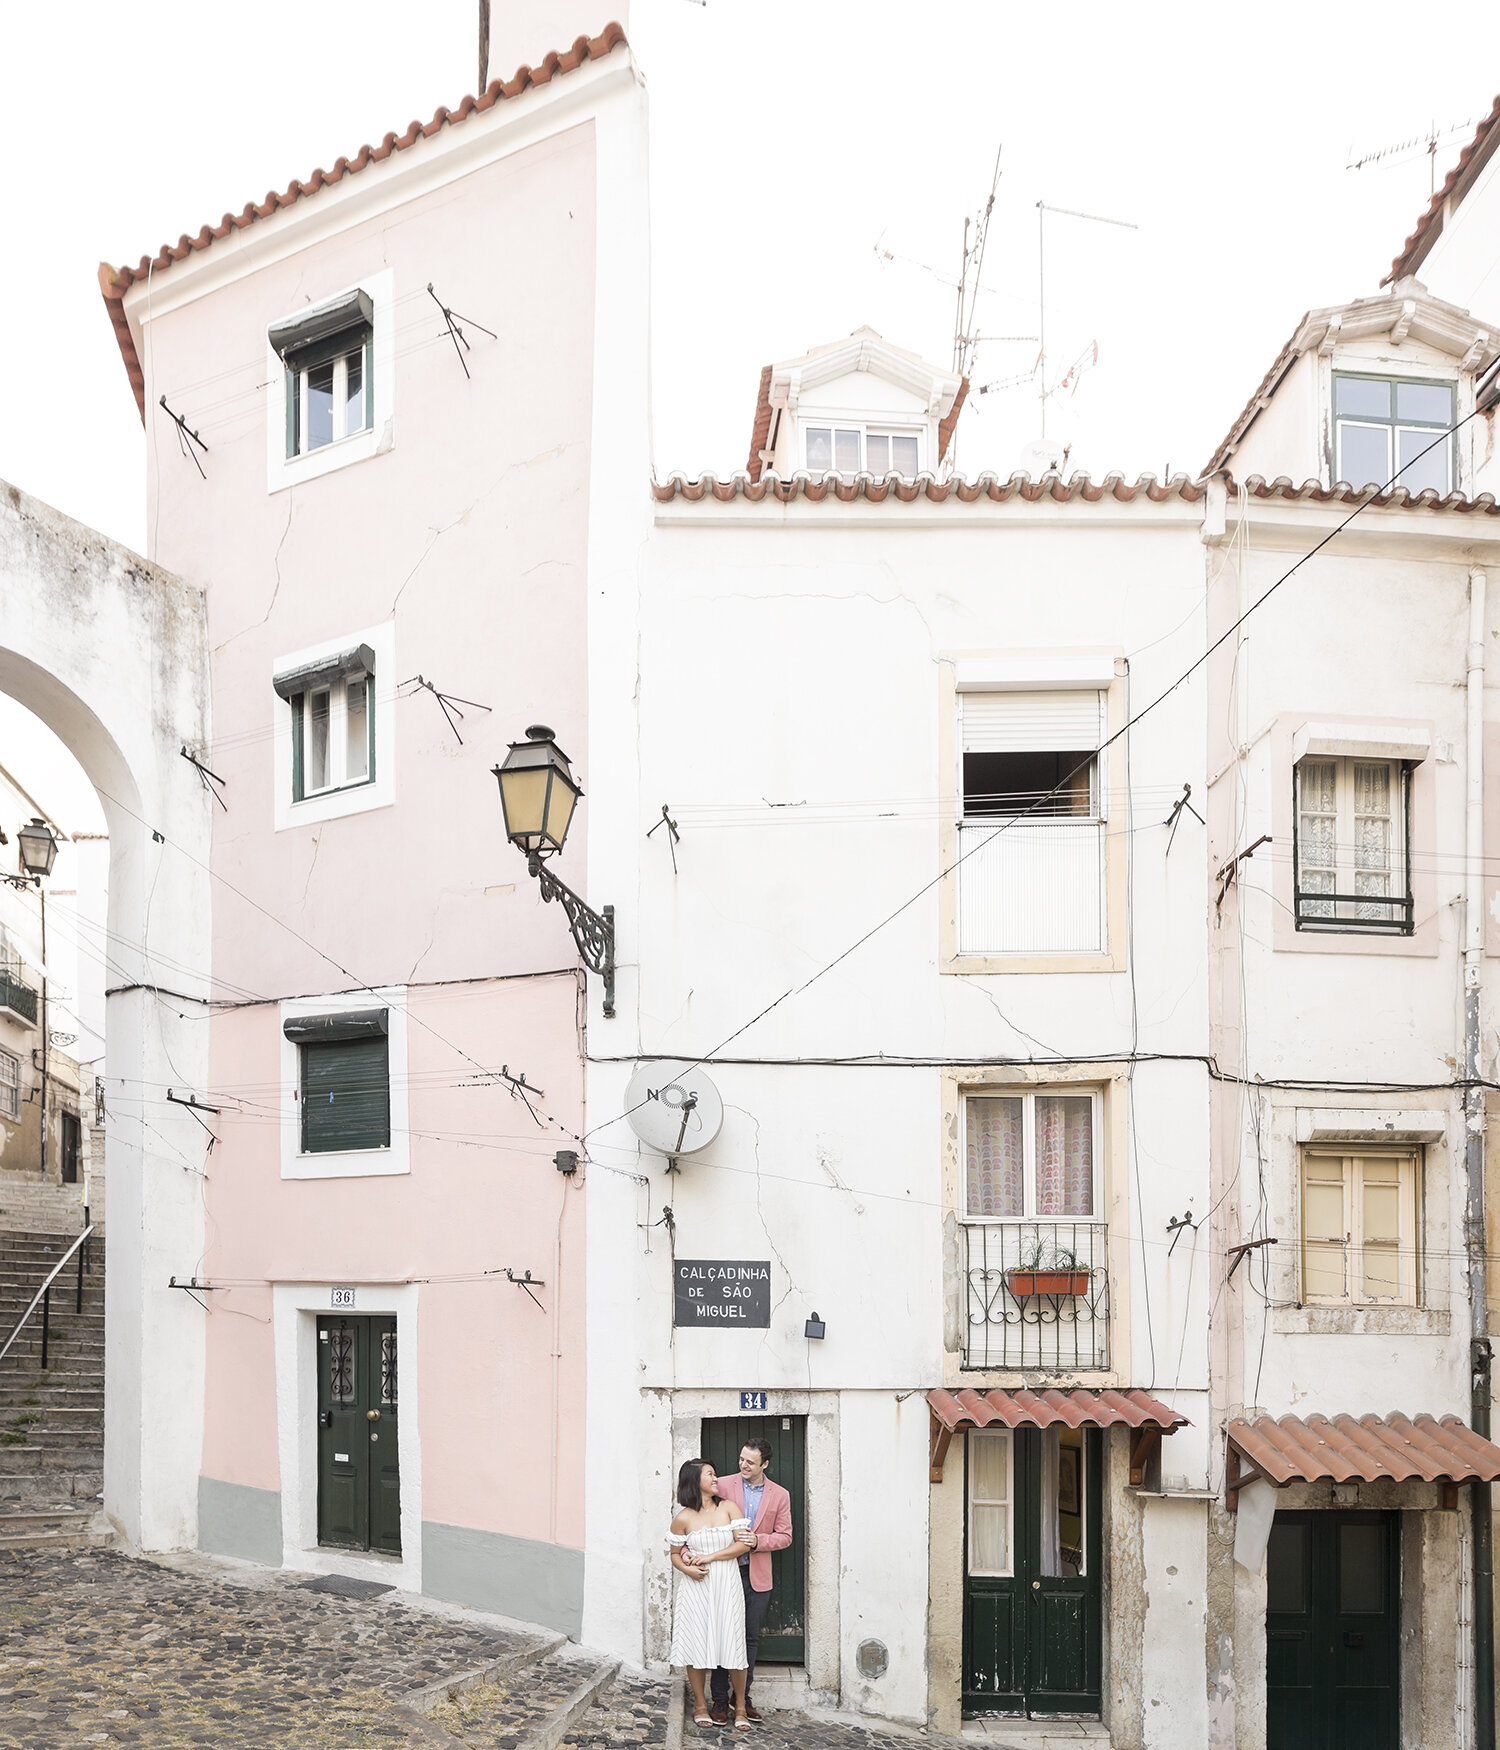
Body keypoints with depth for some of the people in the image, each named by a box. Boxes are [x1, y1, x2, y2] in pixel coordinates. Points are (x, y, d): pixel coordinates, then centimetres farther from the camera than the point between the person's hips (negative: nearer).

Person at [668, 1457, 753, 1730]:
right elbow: (675, 1554, 9)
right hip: (696, 1587, 0)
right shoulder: (683, 1519, 1)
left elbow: (743, 1543, -5)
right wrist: (687, 1568, -12)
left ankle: (740, 1707, 13)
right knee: (695, 1644, 1)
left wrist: (710, 1557, -11)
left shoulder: (728, 1508, 3)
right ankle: (700, 1705, 17)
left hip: (726, 1585, 1)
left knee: (733, 1645, -1)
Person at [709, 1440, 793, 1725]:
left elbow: (784, 1536, 4)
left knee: (750, 1638, 9)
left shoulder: (779, 1495, 3)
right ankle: (720, 1700, 11)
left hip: (757, 1576, 2)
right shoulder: (723, 1485, -3)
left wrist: (758, 1540, -14)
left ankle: (742, 1697, 21)